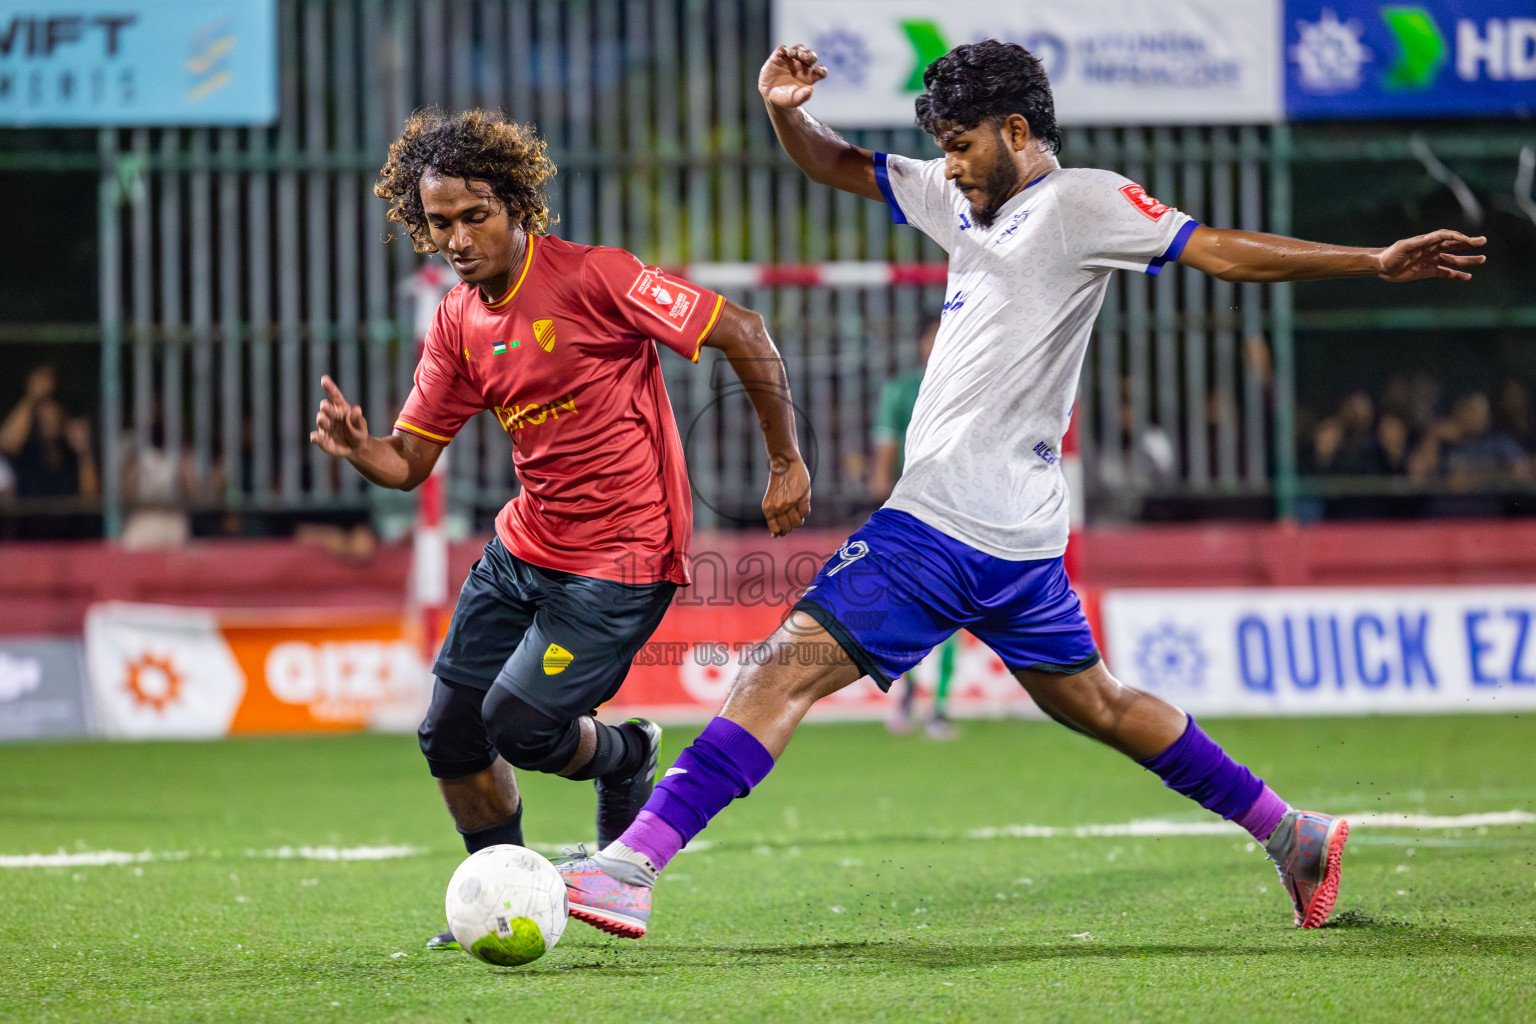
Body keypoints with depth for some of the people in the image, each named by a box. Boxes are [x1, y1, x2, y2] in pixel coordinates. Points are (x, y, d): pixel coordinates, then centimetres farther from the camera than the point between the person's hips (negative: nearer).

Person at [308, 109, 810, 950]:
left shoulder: (592, 279, -19)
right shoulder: (458, 323, 2)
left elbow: (742, 334, -14)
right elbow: (410, 460, 6)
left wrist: (786, 461, -10)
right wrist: (356, 447, -18)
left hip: (620, 562, -7)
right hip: (523, 548, 7)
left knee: (517, 724, -11)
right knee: (449, 736, 5)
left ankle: (626, 759, 23)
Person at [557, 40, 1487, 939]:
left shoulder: (1080, 200, -7)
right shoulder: (966, 198, 19)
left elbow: (1218, 249, -11)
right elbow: (837, 167, 25)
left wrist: (1374, 263, -19)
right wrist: (785, 111, 4)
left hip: (944, 528, -10)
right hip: (1018, 532, 10)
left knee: (789, 666, -14)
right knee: (1088, 700, 22)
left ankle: (633, 863, -20)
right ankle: (1293, 834, 30)